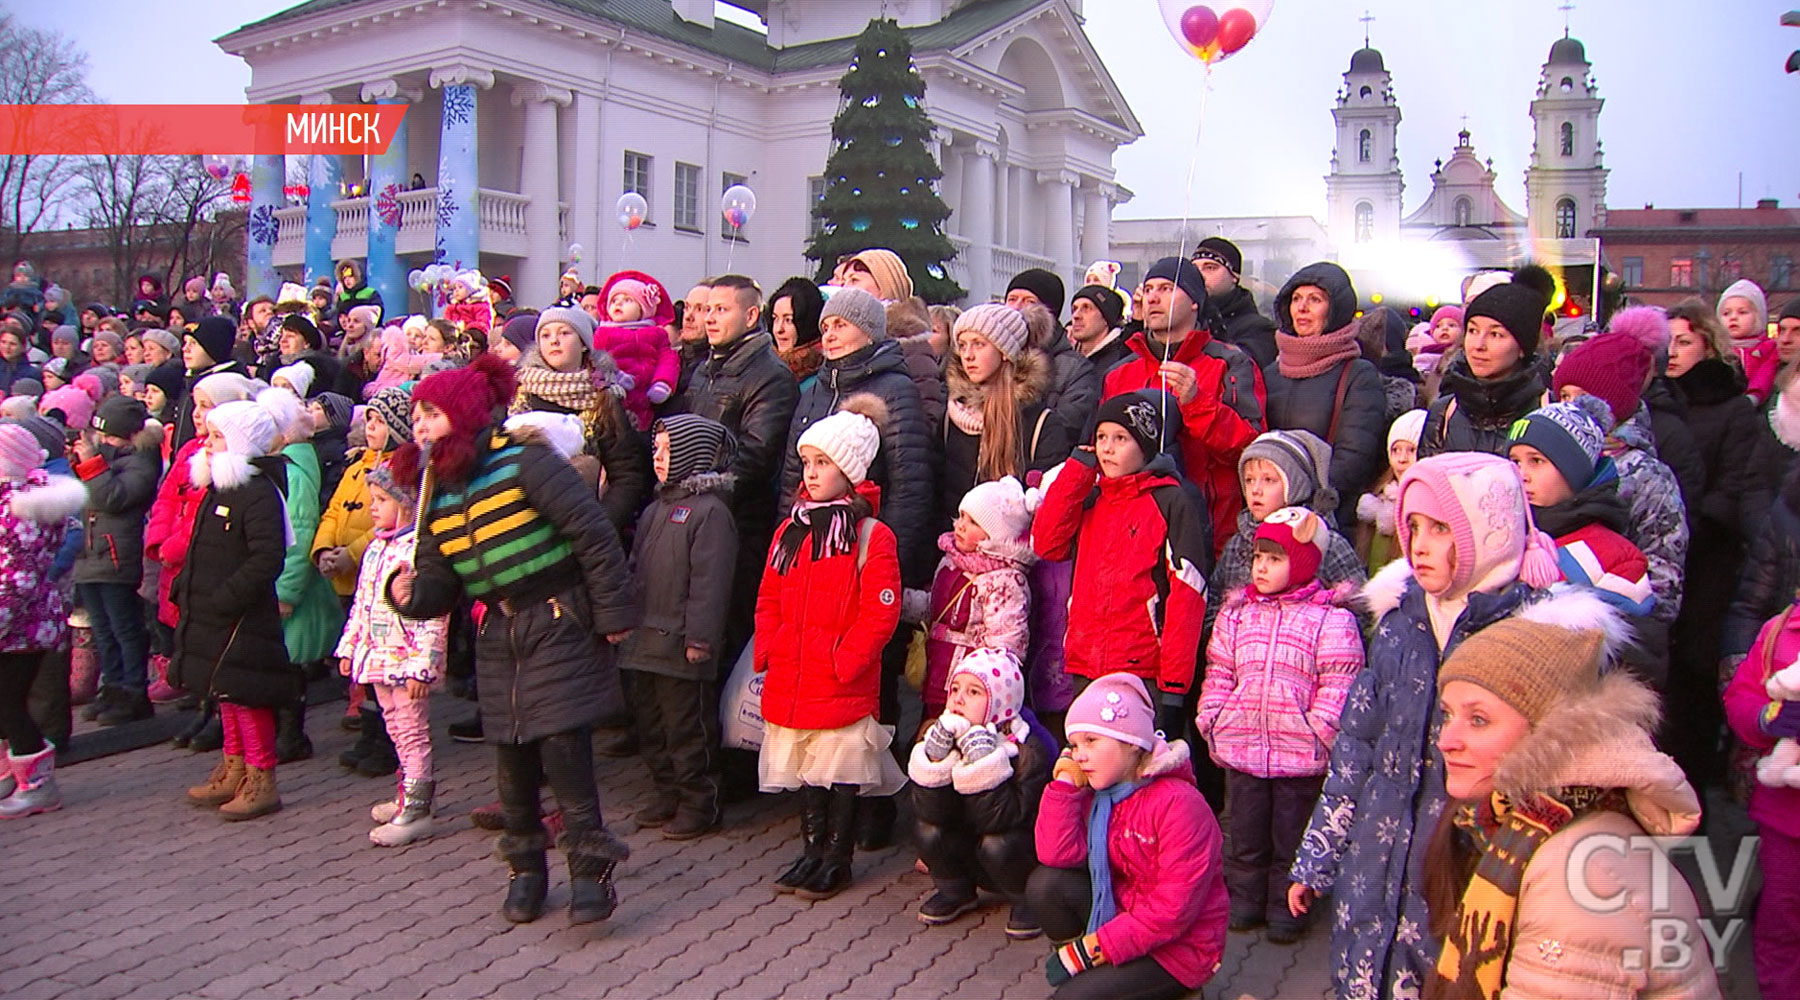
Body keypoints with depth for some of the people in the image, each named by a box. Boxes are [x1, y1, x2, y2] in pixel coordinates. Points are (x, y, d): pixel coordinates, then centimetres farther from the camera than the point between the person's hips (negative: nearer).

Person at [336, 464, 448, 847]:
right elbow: (361, 603, 19)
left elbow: (433, 614, -22)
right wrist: (349, 647, 18)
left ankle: (415, 810, 5)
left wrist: (421, 665, -24)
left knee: (412, 732, -1)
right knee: (397, 730, 18)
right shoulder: (376, 548, 11)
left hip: (406, 659, -9)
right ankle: (411, 795, 30)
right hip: (378, 656, 9)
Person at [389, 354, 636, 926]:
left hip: (559, 621, -7)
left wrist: (613, 612, -15)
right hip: (498, 633, 7)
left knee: (562, 743, -13)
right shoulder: (436, 494, 9)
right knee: (511, 754, 9)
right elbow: (439, 579, 8)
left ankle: (590, 870, 0)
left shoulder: (522, 462, -13)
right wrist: (411, 594, -16)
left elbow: (592, 532, -15)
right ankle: (526, 867, 27)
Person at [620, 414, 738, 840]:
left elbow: (710, 581, -18)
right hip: (645, 641, 9)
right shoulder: (655, 510, 15)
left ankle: (699, 803, 13)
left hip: (681, 644, -9)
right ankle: (669, 794, 31)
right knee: (650, 724, 17)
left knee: (688, 728, 0)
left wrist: (700, 638, -21)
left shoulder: (710, 511, -12)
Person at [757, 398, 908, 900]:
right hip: (790, 682, 6)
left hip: (844, 685, -6)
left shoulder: (872, 537, -11)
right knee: (803, 769, 16)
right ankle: (813, 850, 30)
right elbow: (768, 599, 14)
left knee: (842, 773, 5)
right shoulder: (790, 531, 9)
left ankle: (837, 859, 20)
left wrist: (844, 660, -17)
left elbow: (881, 612, -15)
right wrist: (768, 652, 3)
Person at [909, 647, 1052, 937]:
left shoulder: (1029, 749, -25)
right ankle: (954, 892, 7)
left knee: (997, 843, -33)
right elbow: (932, 812, -22)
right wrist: (938, 750, -34)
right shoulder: (937, 733, -12)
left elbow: (1001, 820, -34)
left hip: (1027, 856, -4)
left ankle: (1027, 900, -1)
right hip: (966, 859, 4)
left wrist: (980, 757, -40)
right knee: (927, 829, -22)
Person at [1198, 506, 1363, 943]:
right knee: (1246, 831, 14)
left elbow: (1339, 682, -9)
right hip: (1240, 743, 4)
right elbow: (1219, 672, 11)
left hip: (1300, 750, -3)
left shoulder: (1329, 619, -6)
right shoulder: (1236, 613, 8)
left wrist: (1321, 728, -15)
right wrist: (1211, 719, 2)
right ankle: (1245, 899, 29)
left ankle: (1286, 907, 24)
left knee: (1291, 835, 9)